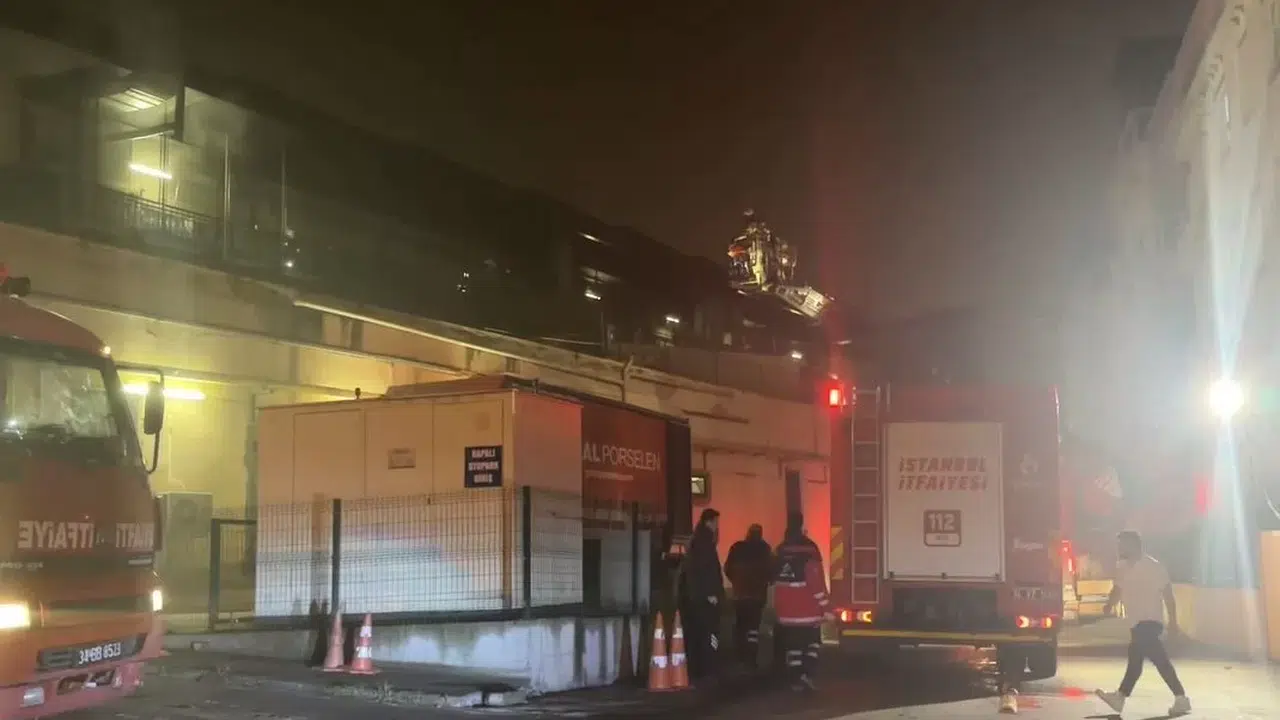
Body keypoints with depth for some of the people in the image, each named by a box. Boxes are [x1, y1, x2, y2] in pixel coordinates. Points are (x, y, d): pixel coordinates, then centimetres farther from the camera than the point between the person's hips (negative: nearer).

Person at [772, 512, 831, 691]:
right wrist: (826, 607, -15)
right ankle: (807, 674, -6)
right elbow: (817, 581, -18)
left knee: (793, 644, 11)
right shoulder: (809, 549, -13)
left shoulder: (781, 550, 5)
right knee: (813, 641, 10)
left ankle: (796, 679, 10)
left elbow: (775, 578, 14)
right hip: (807, 607, -4)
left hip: (787, 608, 5)